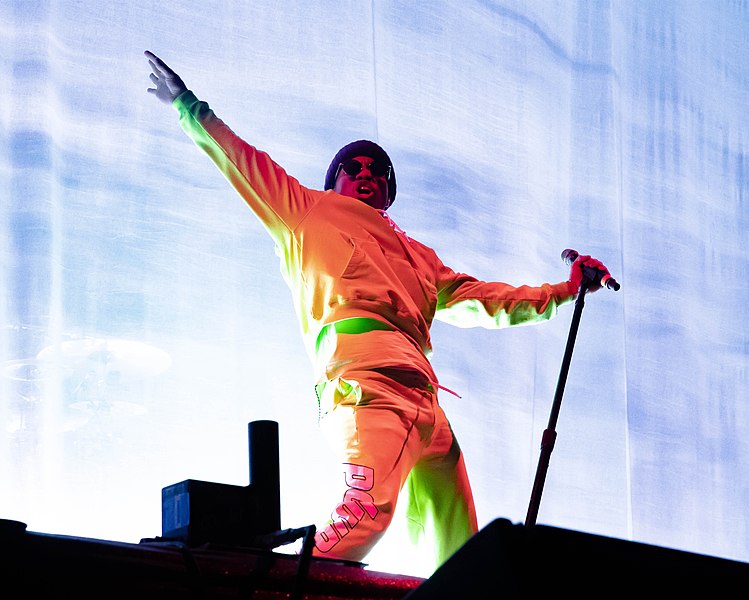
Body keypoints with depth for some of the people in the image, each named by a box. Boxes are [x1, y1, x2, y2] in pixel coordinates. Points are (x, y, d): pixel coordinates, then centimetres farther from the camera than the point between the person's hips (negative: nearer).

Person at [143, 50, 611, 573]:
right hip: (364, 372, -7)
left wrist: (564, 291, 34)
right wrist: (189, 108, 19)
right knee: (368, 506, -31)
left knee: (458, 545, -3)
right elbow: (242, 161, 23)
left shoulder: (417, 256, 38)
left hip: (421, 395, 7)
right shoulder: (311, 212, 24)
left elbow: (480, 300, 37)